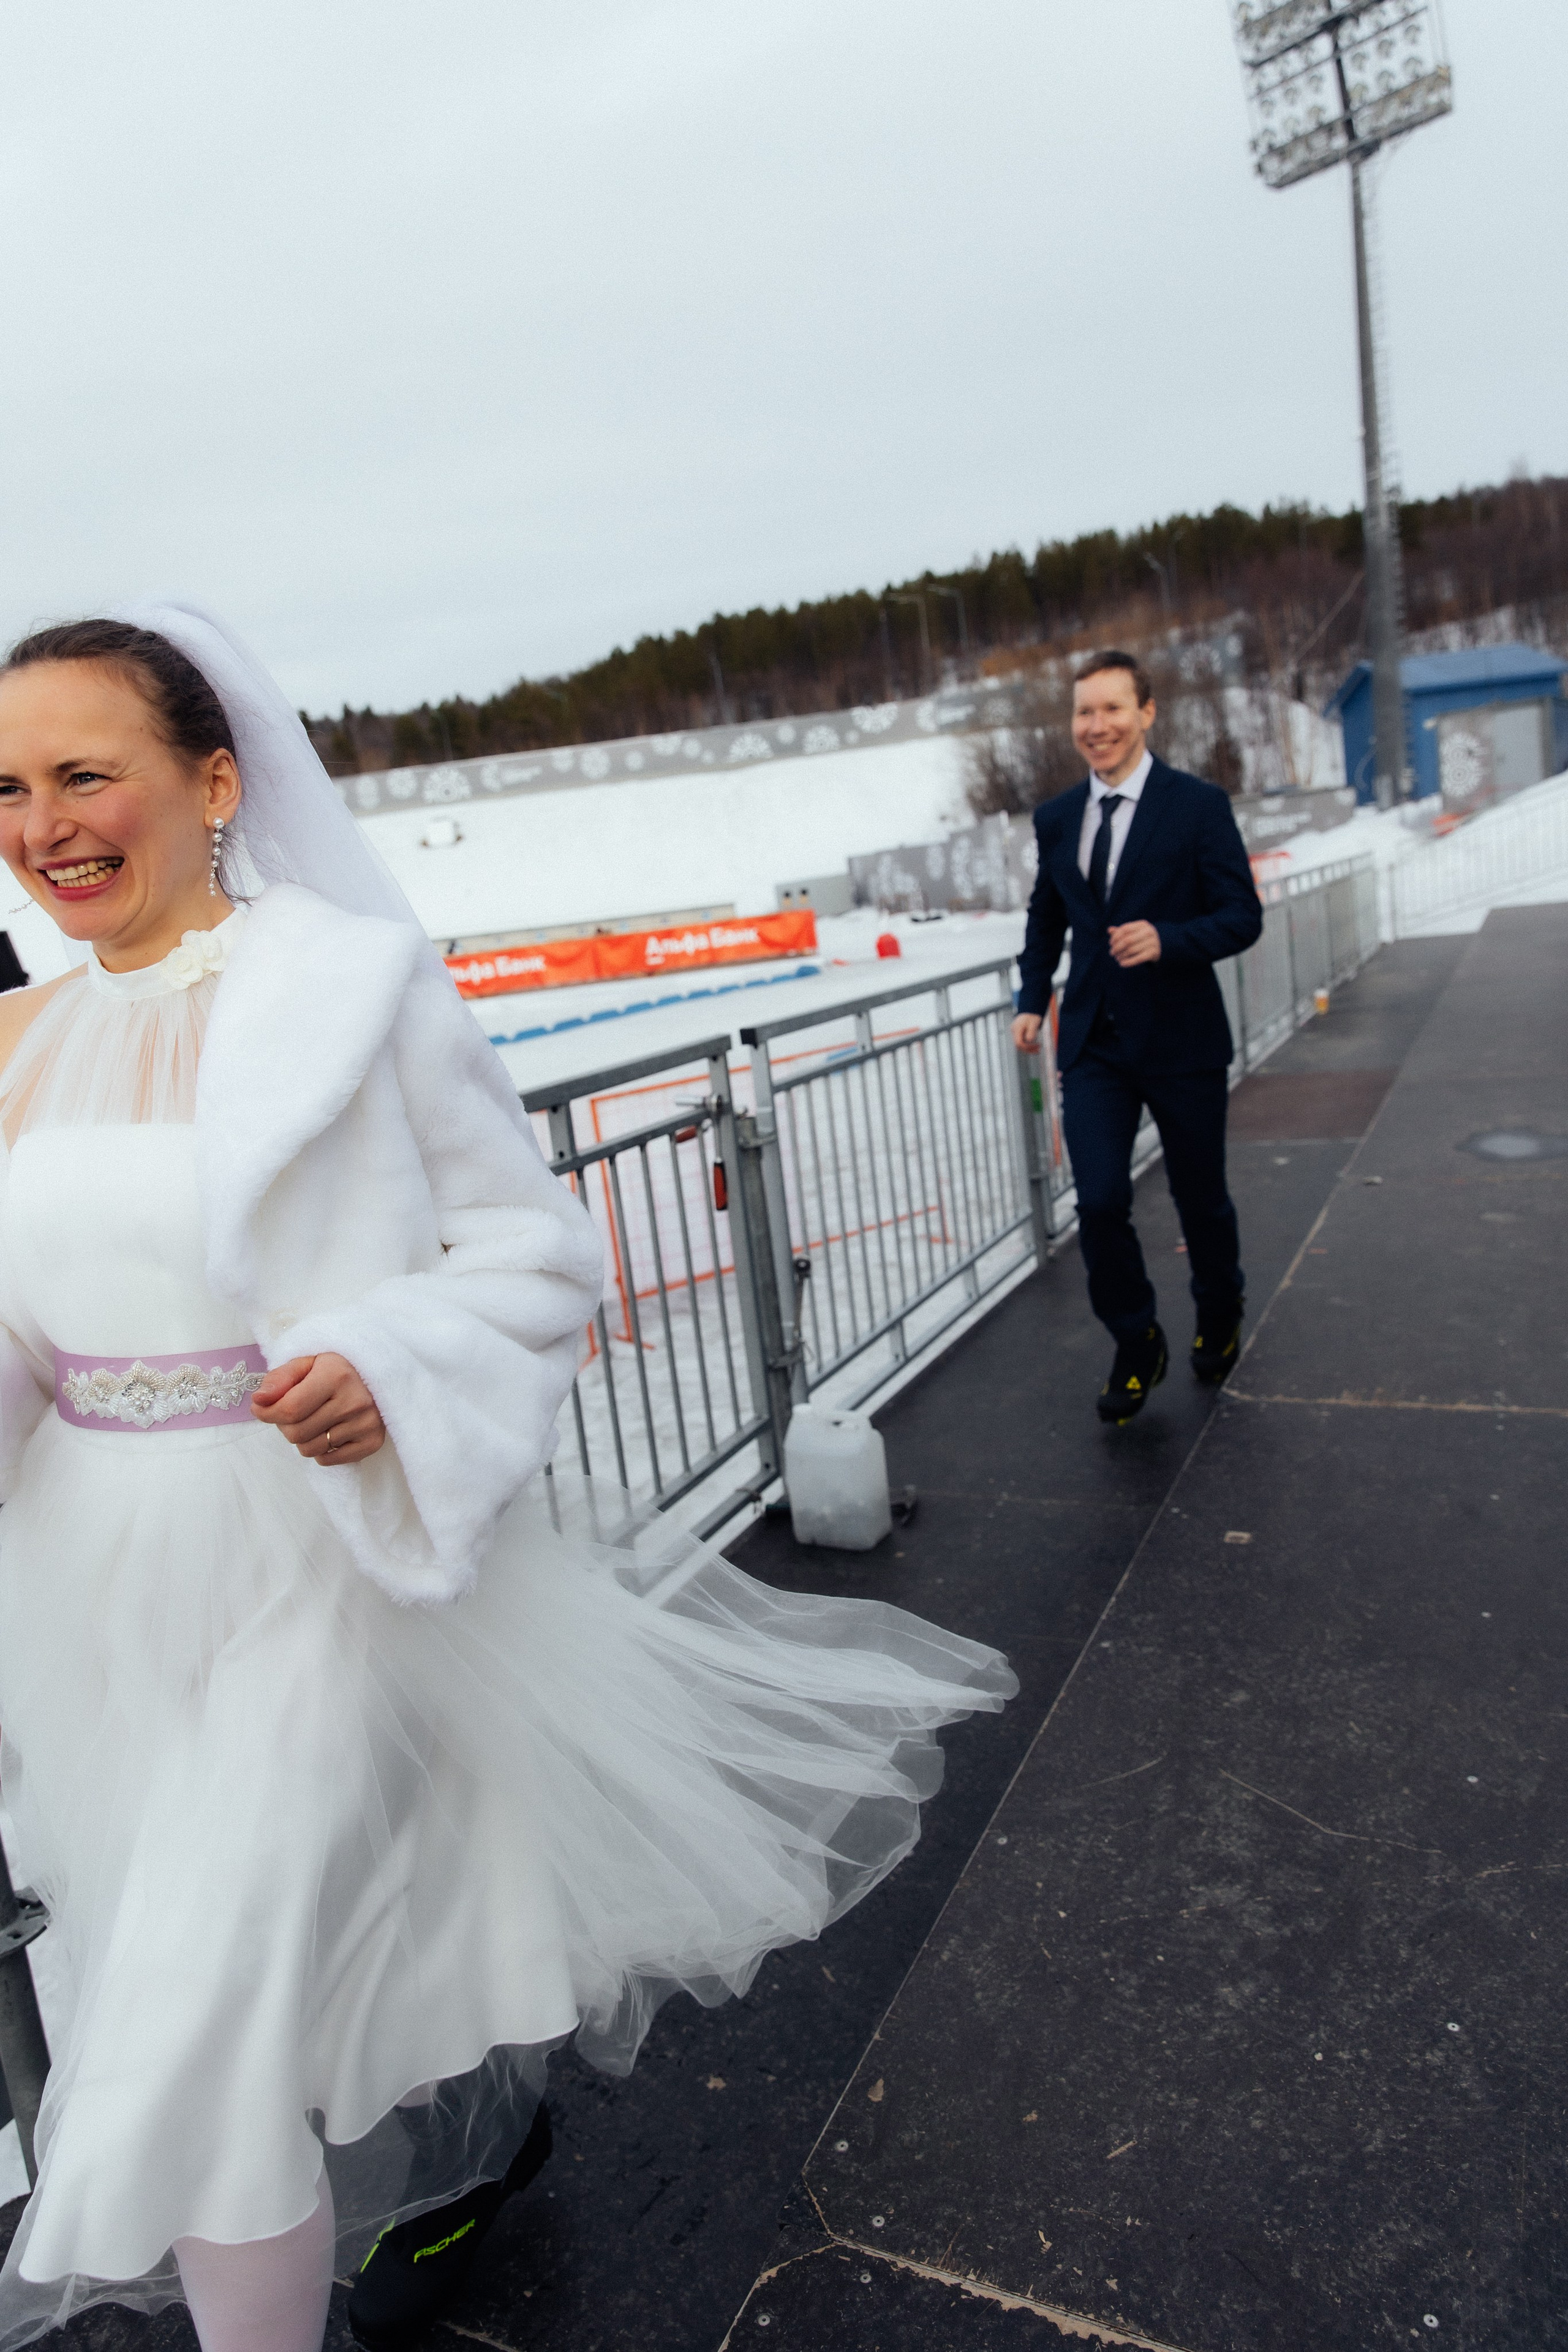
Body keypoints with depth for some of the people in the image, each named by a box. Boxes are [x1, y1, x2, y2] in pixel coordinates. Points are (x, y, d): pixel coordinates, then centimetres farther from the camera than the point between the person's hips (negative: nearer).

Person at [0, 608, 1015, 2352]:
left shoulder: (354, 985, -12)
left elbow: (535, 1249, -9)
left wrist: (388, 1370, -25)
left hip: (320, 1566, -6)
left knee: (201, 2038, -2)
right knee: (312, 1940, 24)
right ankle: (476, 2134, 55)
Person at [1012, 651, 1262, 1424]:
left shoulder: (1199, 806, -7)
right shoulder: (1056, 818, 7)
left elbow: (1242, 915, -8)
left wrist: (1166, 941, -26)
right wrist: (1032, 999, 5)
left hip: (1182, 1041, -2)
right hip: (1093, 1043, 3)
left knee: (1200, 1199, 12)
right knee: (1099, 1202, -8)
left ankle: (1219, 1319, 41)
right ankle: (1137, 1345, 15)